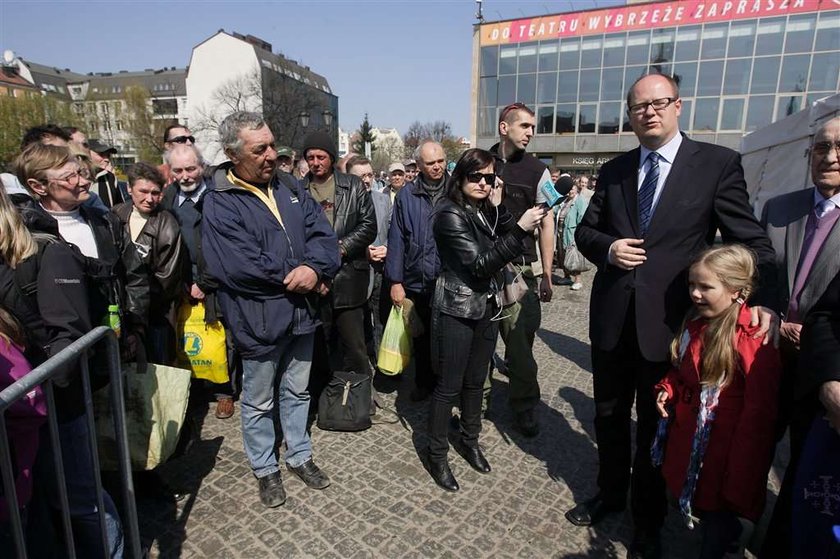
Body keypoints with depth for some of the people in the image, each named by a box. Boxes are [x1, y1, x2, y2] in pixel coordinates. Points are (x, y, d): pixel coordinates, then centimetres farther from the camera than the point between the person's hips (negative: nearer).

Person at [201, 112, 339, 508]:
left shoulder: (288, 186, 5)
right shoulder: (219, 203, -13)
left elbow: (322, 234, -1)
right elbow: (238, 266, -23)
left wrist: (314, 268, -21)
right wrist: (293, 275, -16)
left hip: (301, 312, 5)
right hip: (258, 320, -5)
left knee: (297, 391, 22)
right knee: (259, 401, 15)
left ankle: (299, 455, 42)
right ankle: (265, 469, 37)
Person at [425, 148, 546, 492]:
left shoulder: (485, 210, 7)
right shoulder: (451, 214, -13)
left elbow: (504, 250, -2)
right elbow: (479, 263, -21)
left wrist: (498, 208, -10)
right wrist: (520, 228, -26)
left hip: (487, 307, 7)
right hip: (457, 311, -7)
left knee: (475, 380, 18)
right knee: (449, 385, 3)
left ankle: (469, 440, 37)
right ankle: (437, 455, 20)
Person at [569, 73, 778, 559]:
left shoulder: (718, 164, -5)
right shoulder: (614, 171, 6)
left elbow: (750, 239, -7)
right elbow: (585, 230, 11)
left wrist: (764, 299, -21)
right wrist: (608, 247, -10)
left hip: (668, 322, -3)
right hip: (612, 318, 4)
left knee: (656, 426, 13)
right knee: (609, 414, 19)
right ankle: (610, 493, 44)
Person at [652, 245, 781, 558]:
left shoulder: (755, 342, -22)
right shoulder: (695, 324, 1)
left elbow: (758, 418, -20)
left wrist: (740, 484, -16)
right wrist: (667, 389, -4)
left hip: (725, 458, -6)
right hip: (688, 448, 7)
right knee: (694, 504, 22)